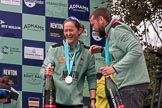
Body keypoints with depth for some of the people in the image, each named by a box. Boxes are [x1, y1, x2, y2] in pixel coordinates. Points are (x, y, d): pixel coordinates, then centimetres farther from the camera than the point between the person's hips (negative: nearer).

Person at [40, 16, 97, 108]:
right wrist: (46, 72, -21)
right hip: (55, 100, -1)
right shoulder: (55, 49, 2)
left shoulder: (87, 52, 5)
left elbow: (92, 78, 6)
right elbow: (44, 70, 3)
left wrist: (93, 100, 0)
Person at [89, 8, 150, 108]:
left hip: (133, 85, -10)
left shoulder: (117, 30, -13)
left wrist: (114, 68, -25)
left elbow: (136, 51, -23)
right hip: (127, 84, 10)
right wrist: (102, 50, 14)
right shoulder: (111, 32, 19)